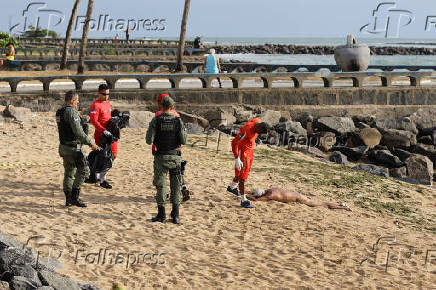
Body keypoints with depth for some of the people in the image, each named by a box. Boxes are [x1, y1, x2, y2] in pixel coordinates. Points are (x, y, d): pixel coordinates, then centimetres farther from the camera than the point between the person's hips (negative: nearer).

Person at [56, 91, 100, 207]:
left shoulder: (60, 112, 12)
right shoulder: (71, 112, -17)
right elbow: (78, 132, -23)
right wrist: (91, 143, -17)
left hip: (64, 147, 9)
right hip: (73, 148, -9)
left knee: (69, 172, 14)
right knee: (83, 170, -3)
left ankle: (68, 199, 15)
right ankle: (74, 197, -6)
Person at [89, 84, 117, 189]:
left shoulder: (108, 103, 15)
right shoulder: (95, 105, -12)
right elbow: (94, 121, -20)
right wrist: (103, 130, -29)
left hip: (110, 133, 8)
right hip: (100, 134, -8)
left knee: (113, 155, 10)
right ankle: (102, 180, 5)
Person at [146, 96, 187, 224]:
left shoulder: (156, 121, -6)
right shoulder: (178, 121, -3)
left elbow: (149, 140, -10)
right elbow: (184, 141, -4)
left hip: (161, 157, -1)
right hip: (175, 157, 1)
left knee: (160, 186, 7)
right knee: (176, 186, 9)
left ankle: (161, 214, 8)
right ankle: (175, 215, 9)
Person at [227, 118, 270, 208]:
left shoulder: (258, 122, -11)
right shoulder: (247, 131, -34)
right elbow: (234, 143, -29)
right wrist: (237, 159, -29)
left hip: (249, 150, 9)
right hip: (242, 151, -9)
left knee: (246, 171, 24)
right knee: (242, 175, -7)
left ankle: (232, 187, 47)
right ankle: (244, 201, -4)